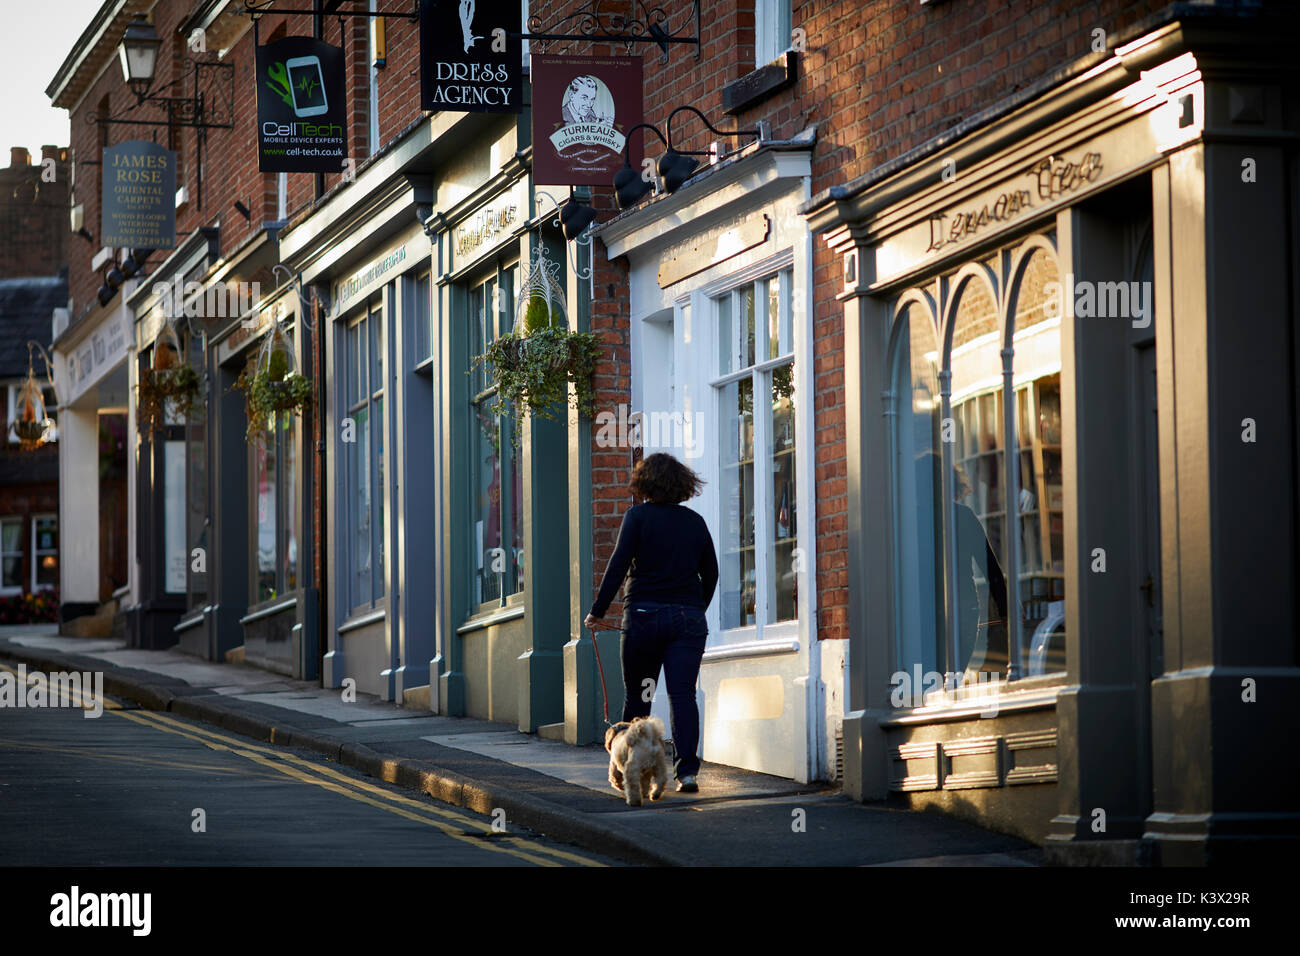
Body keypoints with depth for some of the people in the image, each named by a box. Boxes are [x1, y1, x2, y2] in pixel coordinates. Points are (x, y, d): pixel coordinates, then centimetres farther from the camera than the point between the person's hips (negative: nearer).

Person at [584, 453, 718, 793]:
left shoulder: (638, 516, -2)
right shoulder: (695, 522, 9)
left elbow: (618, 565, -9)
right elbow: (710, 573, 13)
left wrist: (598, 610, -4)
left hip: (645, 614, -2)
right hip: (688, 617, 2)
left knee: (636, 696, 10)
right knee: (682, 694, -4)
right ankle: (687, 770, -16)